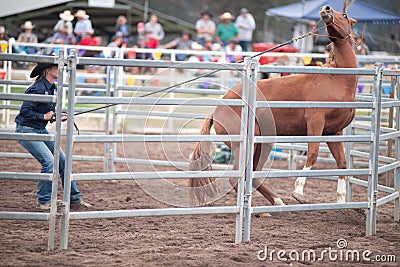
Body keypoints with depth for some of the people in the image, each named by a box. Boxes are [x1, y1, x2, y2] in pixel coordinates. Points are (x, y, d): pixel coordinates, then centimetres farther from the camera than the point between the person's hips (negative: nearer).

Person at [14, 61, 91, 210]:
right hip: (27, 130, -9)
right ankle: (43, 201, -5)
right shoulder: (38, 89, -21)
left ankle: (74, 198, 20)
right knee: (49, 161, -18)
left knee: (62, 160, 8)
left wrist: (58, 117, -1)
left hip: (41, 130, 9)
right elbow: (25, 111, -23)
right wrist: (44, 116, -21)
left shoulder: (53, 88, 6)